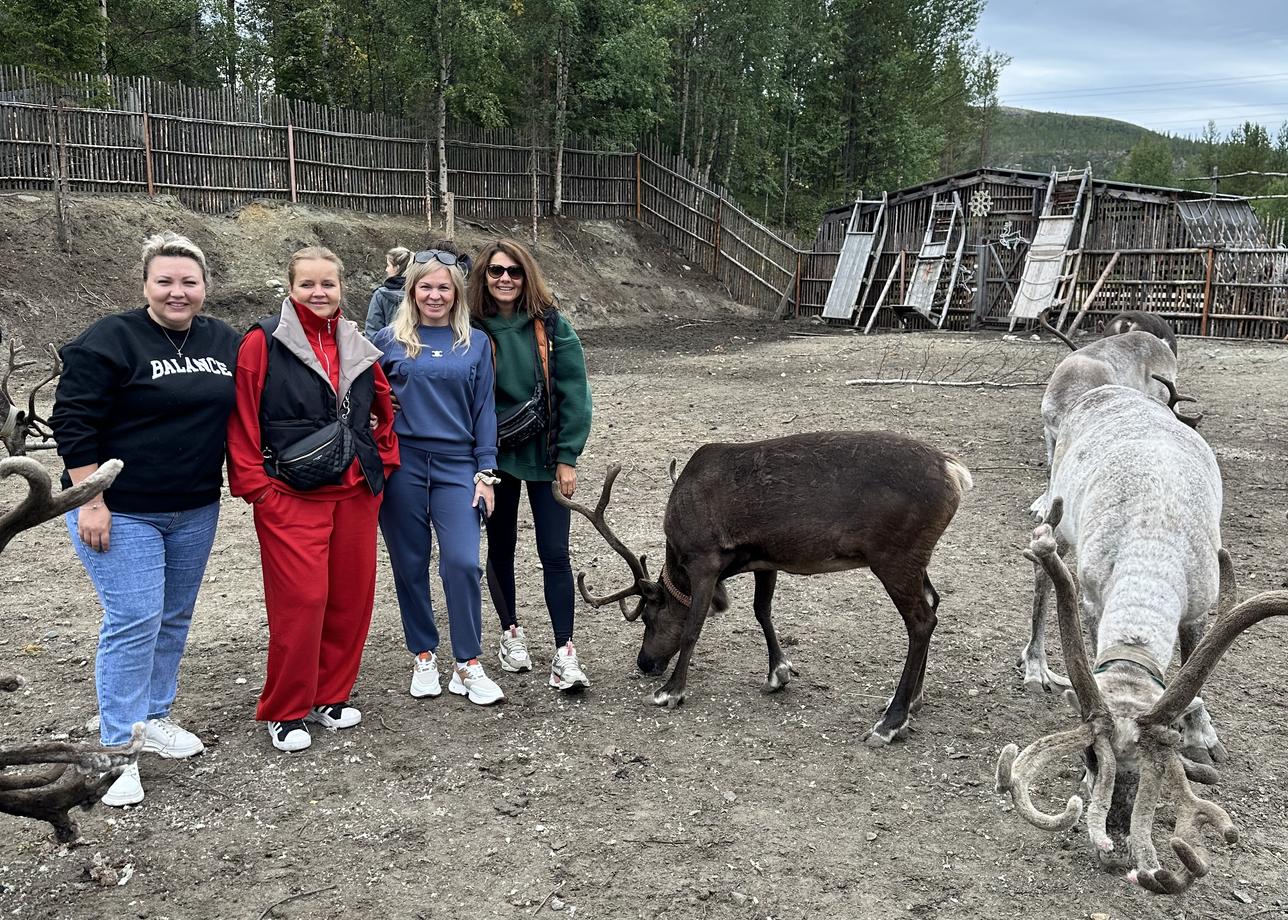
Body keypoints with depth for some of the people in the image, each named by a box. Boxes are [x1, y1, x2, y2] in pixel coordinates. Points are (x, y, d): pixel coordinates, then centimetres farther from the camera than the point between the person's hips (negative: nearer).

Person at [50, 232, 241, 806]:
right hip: (121, 512, -6)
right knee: (134, 622, -9)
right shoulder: (110, 340, -11)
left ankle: (154, 718, 30)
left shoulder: (225, 343, 6)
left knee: (174, 619, 13)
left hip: (195, 511, 6)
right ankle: (118, 749, 2)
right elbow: (74, 423, -13)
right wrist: (90, 503, -17)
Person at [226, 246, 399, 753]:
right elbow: (242, 419, -6)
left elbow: (385, 409, 21)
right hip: (290, 496, -5)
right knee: (300, 601, -6)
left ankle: (332, 695, 25)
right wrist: (254, 484, -10)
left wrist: (383, 462, 12)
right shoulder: (263, 344, -5)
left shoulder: (358, 349, 11)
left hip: (356, 492, 6)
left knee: (351, 596, 8)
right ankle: (284, 712, 10)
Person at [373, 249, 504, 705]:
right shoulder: (390, 340, 4)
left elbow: (484, 409, 7)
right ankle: (423, 656, 23)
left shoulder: (476, 343, 7)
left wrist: (486, 472, 2)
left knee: (462, 563, -9)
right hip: (402, 463, 0)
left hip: (457, 465, 0)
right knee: (410, 565, 7)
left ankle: (468, 664, 5)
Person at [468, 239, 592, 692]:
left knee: (554, 553, -2)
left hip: (545, 454, -1)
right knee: (501, 547, 13)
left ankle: (564, 653, 4)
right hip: (494, 455, 1)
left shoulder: (551, 325, -6)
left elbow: (573, 393, -6)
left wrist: (567, 457, -9)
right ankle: (511, 632, 32)